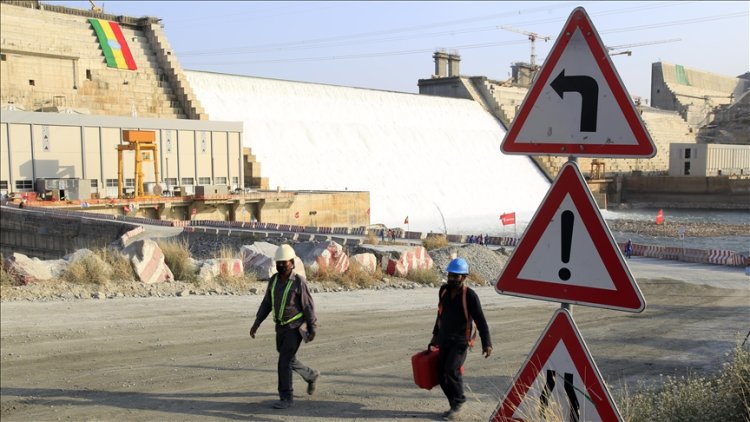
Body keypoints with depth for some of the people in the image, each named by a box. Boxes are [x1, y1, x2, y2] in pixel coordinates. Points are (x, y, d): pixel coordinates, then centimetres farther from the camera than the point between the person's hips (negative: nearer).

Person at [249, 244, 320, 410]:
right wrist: (256, 323, 2)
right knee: (289, 360, 18)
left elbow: (308, 307, -13)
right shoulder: (274, 279, 2)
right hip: (281, 327, 7)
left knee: (284, 362, -11)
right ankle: (311, 375, 44)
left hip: (295, 328, -7)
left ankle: (286, 398, 0)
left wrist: (312, 330, -12)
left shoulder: (299, 281, -17)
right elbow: (266, 303, 8)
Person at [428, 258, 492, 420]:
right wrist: (435, 335, 24)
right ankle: (455, 406, 20)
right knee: (442, 375, 3)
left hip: (460, 342, -6)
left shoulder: (470, 296, -14)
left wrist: (486, 343, -23)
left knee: (451, 371, -19)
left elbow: (480, 320, -15)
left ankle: (458, 403, 3)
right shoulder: (444, 290, 4)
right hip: (444, 341, 6)